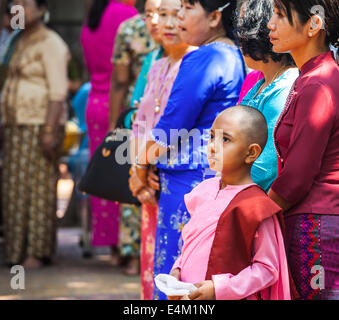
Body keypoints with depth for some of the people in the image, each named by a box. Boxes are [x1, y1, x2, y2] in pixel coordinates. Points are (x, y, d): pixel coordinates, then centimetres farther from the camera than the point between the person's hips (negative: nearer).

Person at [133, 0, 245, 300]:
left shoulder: (203, 60, -17)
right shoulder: (234, 57, 12)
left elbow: (172, 127, -14)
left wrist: (144, 160, 3)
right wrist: (149, 158, 14)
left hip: (188, 181, -10)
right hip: (218, 176, 10)